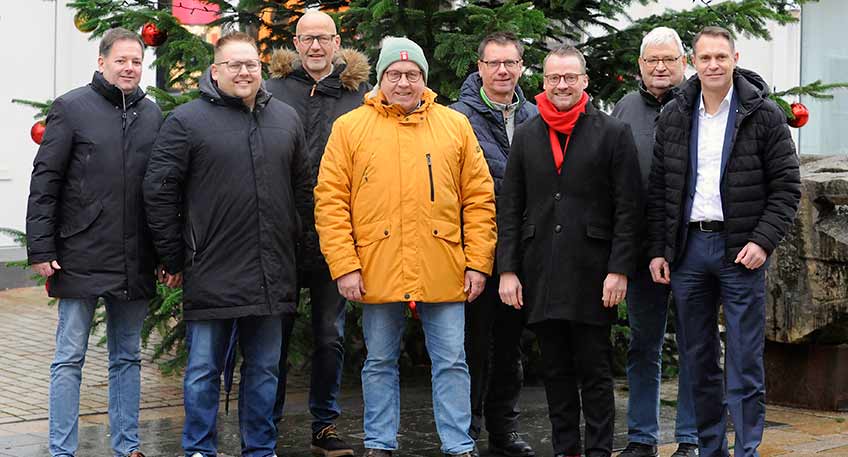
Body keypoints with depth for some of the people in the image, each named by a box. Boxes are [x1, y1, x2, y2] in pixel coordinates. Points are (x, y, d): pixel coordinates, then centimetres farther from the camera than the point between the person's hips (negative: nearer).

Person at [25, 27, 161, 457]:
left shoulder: (153, 114, 9)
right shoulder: (71, 108, -3)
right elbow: (44, 183, -5)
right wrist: (40, 249, -9)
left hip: (135, 262, 4)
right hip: (81, 258, -4)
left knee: (128, 357, 12)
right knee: (69, 359, 2)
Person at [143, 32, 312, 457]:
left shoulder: (286, 119, 11)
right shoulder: (187, 120, -3)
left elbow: (302, 188, 18)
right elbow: (159, 191, -4)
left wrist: (293, 239, 13)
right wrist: (175, 257, -4)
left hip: (271, 275, 4)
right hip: (211, 274, -4)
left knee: (264, 369, 13)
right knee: (203, 370, 4)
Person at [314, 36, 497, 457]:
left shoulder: (455, 125, 7)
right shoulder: (350, 127, 3)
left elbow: (479, 199, 6)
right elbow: (330, 202, -1)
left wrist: (478, 263, -1)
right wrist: (345, 266, -8)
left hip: (443, 273, 1)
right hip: (376, 272, 0)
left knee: (451, 362, 5)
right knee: (380, 363, 11)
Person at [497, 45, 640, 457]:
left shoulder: (613, 133, 1)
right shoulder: (526, 135, 11)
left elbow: (627, 209, -2)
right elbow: (509, 208, 10)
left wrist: (619, 270, -9)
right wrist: (507, 270, 2)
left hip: (591, 273, -3)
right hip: (540, 274, 3)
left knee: (594, 370, 2)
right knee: (556, 371, 10)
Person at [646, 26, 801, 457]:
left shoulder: (763, 115, -2)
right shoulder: (673, 117, 8)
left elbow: (786, 186, -2)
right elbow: (658, 190, 11)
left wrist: (763, 242, -13)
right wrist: (658, 249, 5)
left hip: (741, 251, -4)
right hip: (688, 247, 4)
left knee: (745, 364, -2)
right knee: (698, 360, 10)